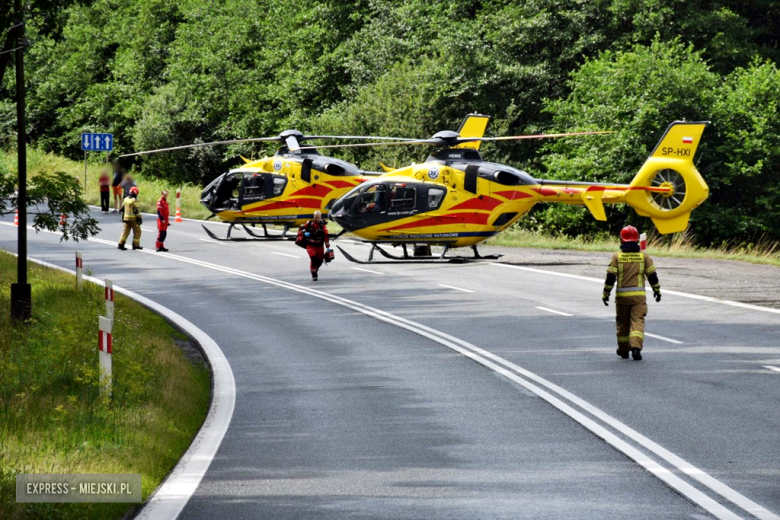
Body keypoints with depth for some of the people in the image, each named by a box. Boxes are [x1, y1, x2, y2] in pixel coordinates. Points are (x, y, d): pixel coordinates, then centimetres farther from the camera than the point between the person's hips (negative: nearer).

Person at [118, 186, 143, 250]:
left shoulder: (125, 199, 9)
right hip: (133, 219, -7)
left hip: (126, 218, 7)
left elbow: (122, 209, 15)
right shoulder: (134, 200, -14)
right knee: (137, 231, 7)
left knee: (125, 231, 10)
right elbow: (136, 210, -18)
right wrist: (139, 218, -12)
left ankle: (121, 244, 2)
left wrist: (123, 217, 24)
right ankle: (136, 245, 8)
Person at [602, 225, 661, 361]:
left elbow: (610, 277, -6)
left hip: (622, 295, 0)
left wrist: (606, 293, 3)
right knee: (637, 321, -4)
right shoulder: (644, 256, 0)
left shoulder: (617, 257, -3)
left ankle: (623, 350, 25)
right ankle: (636, 347, -24)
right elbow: (652, 275, 3)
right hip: (639, 295, 0)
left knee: (622, 323, 14)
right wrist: (657, 290, 17)